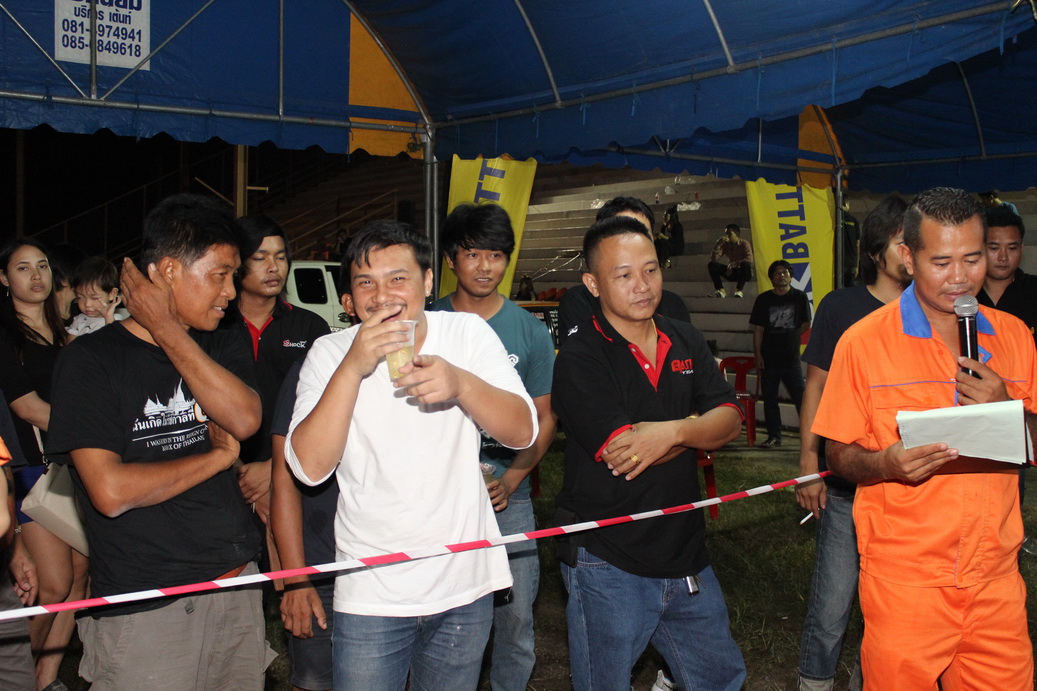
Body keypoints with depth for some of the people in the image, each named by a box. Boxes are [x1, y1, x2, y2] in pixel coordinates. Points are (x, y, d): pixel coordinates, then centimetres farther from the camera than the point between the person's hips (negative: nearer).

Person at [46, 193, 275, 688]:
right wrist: (217, 456, -6)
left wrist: (168, 331, -11)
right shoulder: (91, 359, -7)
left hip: (237, 585, 5)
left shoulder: (224, 349, 10)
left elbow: (244, 421, -11)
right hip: (145, 609, -5)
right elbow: (111, 492, -18)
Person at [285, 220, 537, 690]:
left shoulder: (467, 332, -4)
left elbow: (523, 432, -10)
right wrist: (353, 368, -24)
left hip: (464, 584, 1)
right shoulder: (330, 354, -5)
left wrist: (461, 383, -29)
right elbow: (310, 467, -15)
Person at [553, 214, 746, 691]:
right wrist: (697, 426, -12)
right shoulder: (580, 358, -13)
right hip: (607, 563, -5)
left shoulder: (686, 342, 6)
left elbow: (730, 420, -3)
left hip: (686, 555, 5)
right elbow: (621, 453, -22)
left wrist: (673, 430, -22)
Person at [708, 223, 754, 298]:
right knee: (712, 264, -14)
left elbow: (750, 260, -26)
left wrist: (734, 263, -35)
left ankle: (739, 290, -26)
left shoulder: (744, 244, -11)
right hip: (731, 272, 4)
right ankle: (721, 290, -20)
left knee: (746, 264, -38)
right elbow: (713, 259, -8)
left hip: (744, 273, -4)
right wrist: (717, 245, -20)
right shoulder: (725, 245, 0)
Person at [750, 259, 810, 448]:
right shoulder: (763, 299, 4)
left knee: (800, 397, -3)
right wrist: (757, 354, -5)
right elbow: (758, 329, 2)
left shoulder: (799, 297, 4)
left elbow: (806, 324, 8)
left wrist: (789, 338, 2)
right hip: (769, 358, 1)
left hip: (791, 357, -1)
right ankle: (774, 436, 13)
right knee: (770, 399, 5)